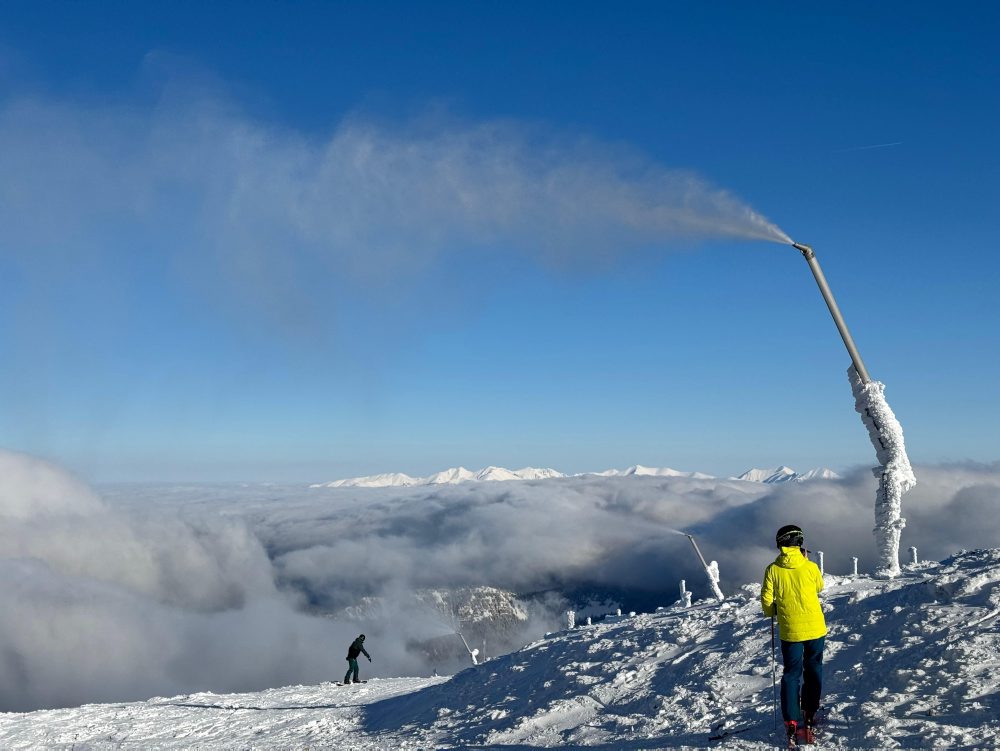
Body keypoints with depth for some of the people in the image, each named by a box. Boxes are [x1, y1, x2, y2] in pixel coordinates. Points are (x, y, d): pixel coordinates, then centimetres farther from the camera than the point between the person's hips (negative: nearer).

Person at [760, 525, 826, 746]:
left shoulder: (773, 570, -9)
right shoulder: (810, 567, -9)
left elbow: (766, 600, -6)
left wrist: (772, 612, 16)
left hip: (790, 630, 0)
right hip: (815, 627, 0)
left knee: (791, 675, 6)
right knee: (813, 671, 19)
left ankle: (793, 724, -5)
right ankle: (809, 715, 29)